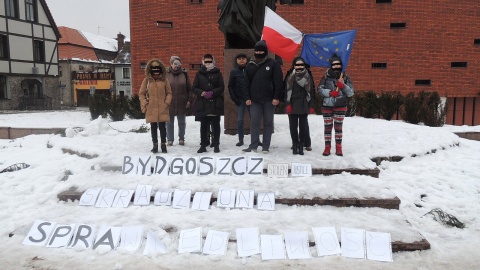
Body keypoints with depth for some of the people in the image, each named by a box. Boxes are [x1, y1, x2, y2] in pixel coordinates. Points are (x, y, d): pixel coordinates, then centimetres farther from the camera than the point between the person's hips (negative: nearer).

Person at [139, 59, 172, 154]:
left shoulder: (164, 80, 2)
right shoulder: (146, 80, 3)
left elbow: (169, 93, 7)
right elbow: (141, 93, 7)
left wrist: (167, 103, -5)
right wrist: (144, 104, -2)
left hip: (162, 109, 0)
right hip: (151, 109, 1)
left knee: (162, 126, 5)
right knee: (153, 127, 8)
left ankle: (163, 145, 16)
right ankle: (155, 145, 19)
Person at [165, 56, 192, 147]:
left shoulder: (184, 73, 2)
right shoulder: (166, 73, -3)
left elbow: (189, 88, 4)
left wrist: (189, 100, -2)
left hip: (182, 103, 1)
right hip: (169, 103, -1)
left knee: (182, 122, 12)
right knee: (170, 123, 8)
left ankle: (181, 138, 25)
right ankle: (170, 139, 19)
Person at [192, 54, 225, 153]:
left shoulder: (217, 73, 5)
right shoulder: (199, 74, 8)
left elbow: (221, 87, 1)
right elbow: (194, 87, 5)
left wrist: (212, 93, -15)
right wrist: (201, 93, -13)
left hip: (215, 103, -1)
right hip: (202, 104, 1)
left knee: (216, 125, 5)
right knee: (203, 125, 6)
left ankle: (216, 145, 14)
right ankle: (203, 145, 14)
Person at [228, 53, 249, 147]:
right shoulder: (234, 71, 4)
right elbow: (230, 86, 6)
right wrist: (234, 99, -2)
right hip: (240, 100, 1)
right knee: (240, 120, 2)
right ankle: (241, 140, 11)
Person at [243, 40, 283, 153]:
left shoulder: (273, 63, -1)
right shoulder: (250, 65, 9)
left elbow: (278, 82, -5)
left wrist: (276, 97, -12)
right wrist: (247, 97, 2)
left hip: (269, 99, -2)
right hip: (254, 99, 3)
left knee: (268, 122, 5)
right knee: (254, 122, 1)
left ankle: (266, 146, 12)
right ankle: (253, 146, 6)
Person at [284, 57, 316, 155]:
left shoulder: (308, 78, 7)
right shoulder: (290, 77, 5)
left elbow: (312, 92, 5)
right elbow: (286, 92, 3)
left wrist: (312, 106, -1)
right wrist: (287, 105, -7)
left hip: (304, 106, 0)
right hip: (292, 106, 0)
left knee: (303, 127, 3)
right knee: (293, 127, 3)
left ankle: (301, 146, 13)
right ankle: (295, 145, 14)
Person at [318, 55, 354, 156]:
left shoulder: (345, 77, 2)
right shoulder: (326, 77, 1)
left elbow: (351, 93, 0)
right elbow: (320, 89, -3)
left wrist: (342, 86, -17)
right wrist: (330, 93, -17)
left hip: (340, 106, 0)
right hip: (327, 106, 0)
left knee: (338, 127, 5)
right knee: (328, 127, 4)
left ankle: (338, 148, 13)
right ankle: (327, 147, 12)